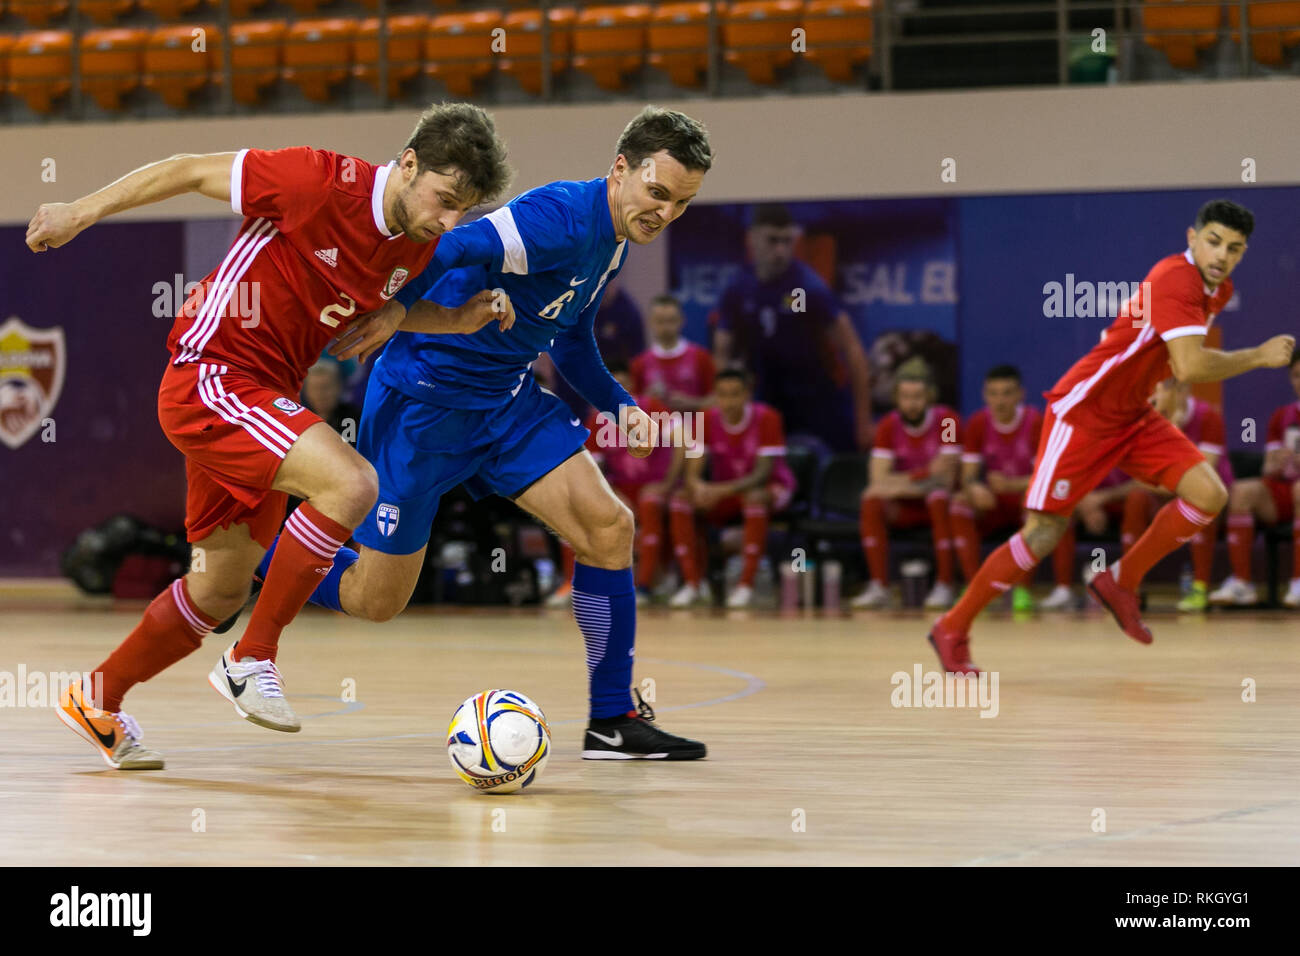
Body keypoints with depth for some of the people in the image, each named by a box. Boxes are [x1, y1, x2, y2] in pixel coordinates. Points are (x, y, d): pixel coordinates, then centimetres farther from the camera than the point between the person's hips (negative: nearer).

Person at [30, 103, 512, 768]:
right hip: (207, 380, -9)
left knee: (221, 590, 17)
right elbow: (193, 170, -13)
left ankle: (96, 702, 36)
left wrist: (464, 320, 4)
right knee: (351, 483, -27)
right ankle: (252, 660, -15)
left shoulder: (420, 248, 1)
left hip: (261, 399, 9)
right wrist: (80, 212, -8)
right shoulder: (321, 182, -22)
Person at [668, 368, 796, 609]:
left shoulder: (766, 418, -19)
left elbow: (763, 473, -26)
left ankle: (746, 585, -34)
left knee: (755, 497, -40)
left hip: (771, 489, -4)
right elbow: (692, 472, -14)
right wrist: (698, 487, -40)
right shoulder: (706, 420, -9)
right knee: (681, 499, -23)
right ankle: (691, 583, -20)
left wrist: (722, 490, -41)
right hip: (724, 493, 4)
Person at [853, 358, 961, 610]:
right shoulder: (888, 426, -4)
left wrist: (902, 484, -24)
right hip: (903, 508, 3)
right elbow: (880, 479, -16)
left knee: (939, 499, -36)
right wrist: (927, 472, -27)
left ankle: (944, 586, -31)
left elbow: (946, 480, -18)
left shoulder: (947, 420, -12)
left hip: (934, 498, -2)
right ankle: (879, 586, -27)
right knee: (872, 499, -27)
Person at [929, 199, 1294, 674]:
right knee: (1043, 533, -8)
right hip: (1083, 413, -8)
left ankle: (1121, 582, 7)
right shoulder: (1175, 279, -24)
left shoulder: (1219, 290, 4)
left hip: (1133, 417, 8)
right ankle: (953, 628, 8)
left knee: (1209, 495, -10)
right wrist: (1258, 357, -24)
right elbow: (1190, 367, -34)